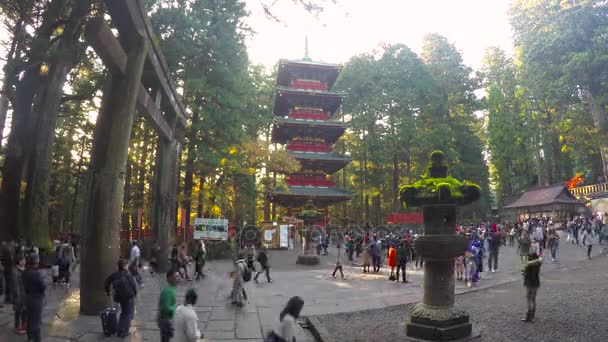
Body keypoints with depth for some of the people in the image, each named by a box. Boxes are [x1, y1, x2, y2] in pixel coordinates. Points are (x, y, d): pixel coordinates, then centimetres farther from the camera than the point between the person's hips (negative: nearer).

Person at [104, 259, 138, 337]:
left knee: (123, 312, 24)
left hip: (120, 297, 6)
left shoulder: (114, 275, 0)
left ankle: (119, 330, 24)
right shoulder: (127, 275, -16)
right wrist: (135, 293, 5)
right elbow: (133, 285, -14)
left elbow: (106, 283, 6)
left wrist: (107, 291, 23)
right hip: (129, 296, -6)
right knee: (129, 314, 6)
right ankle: (124, 332, 3)